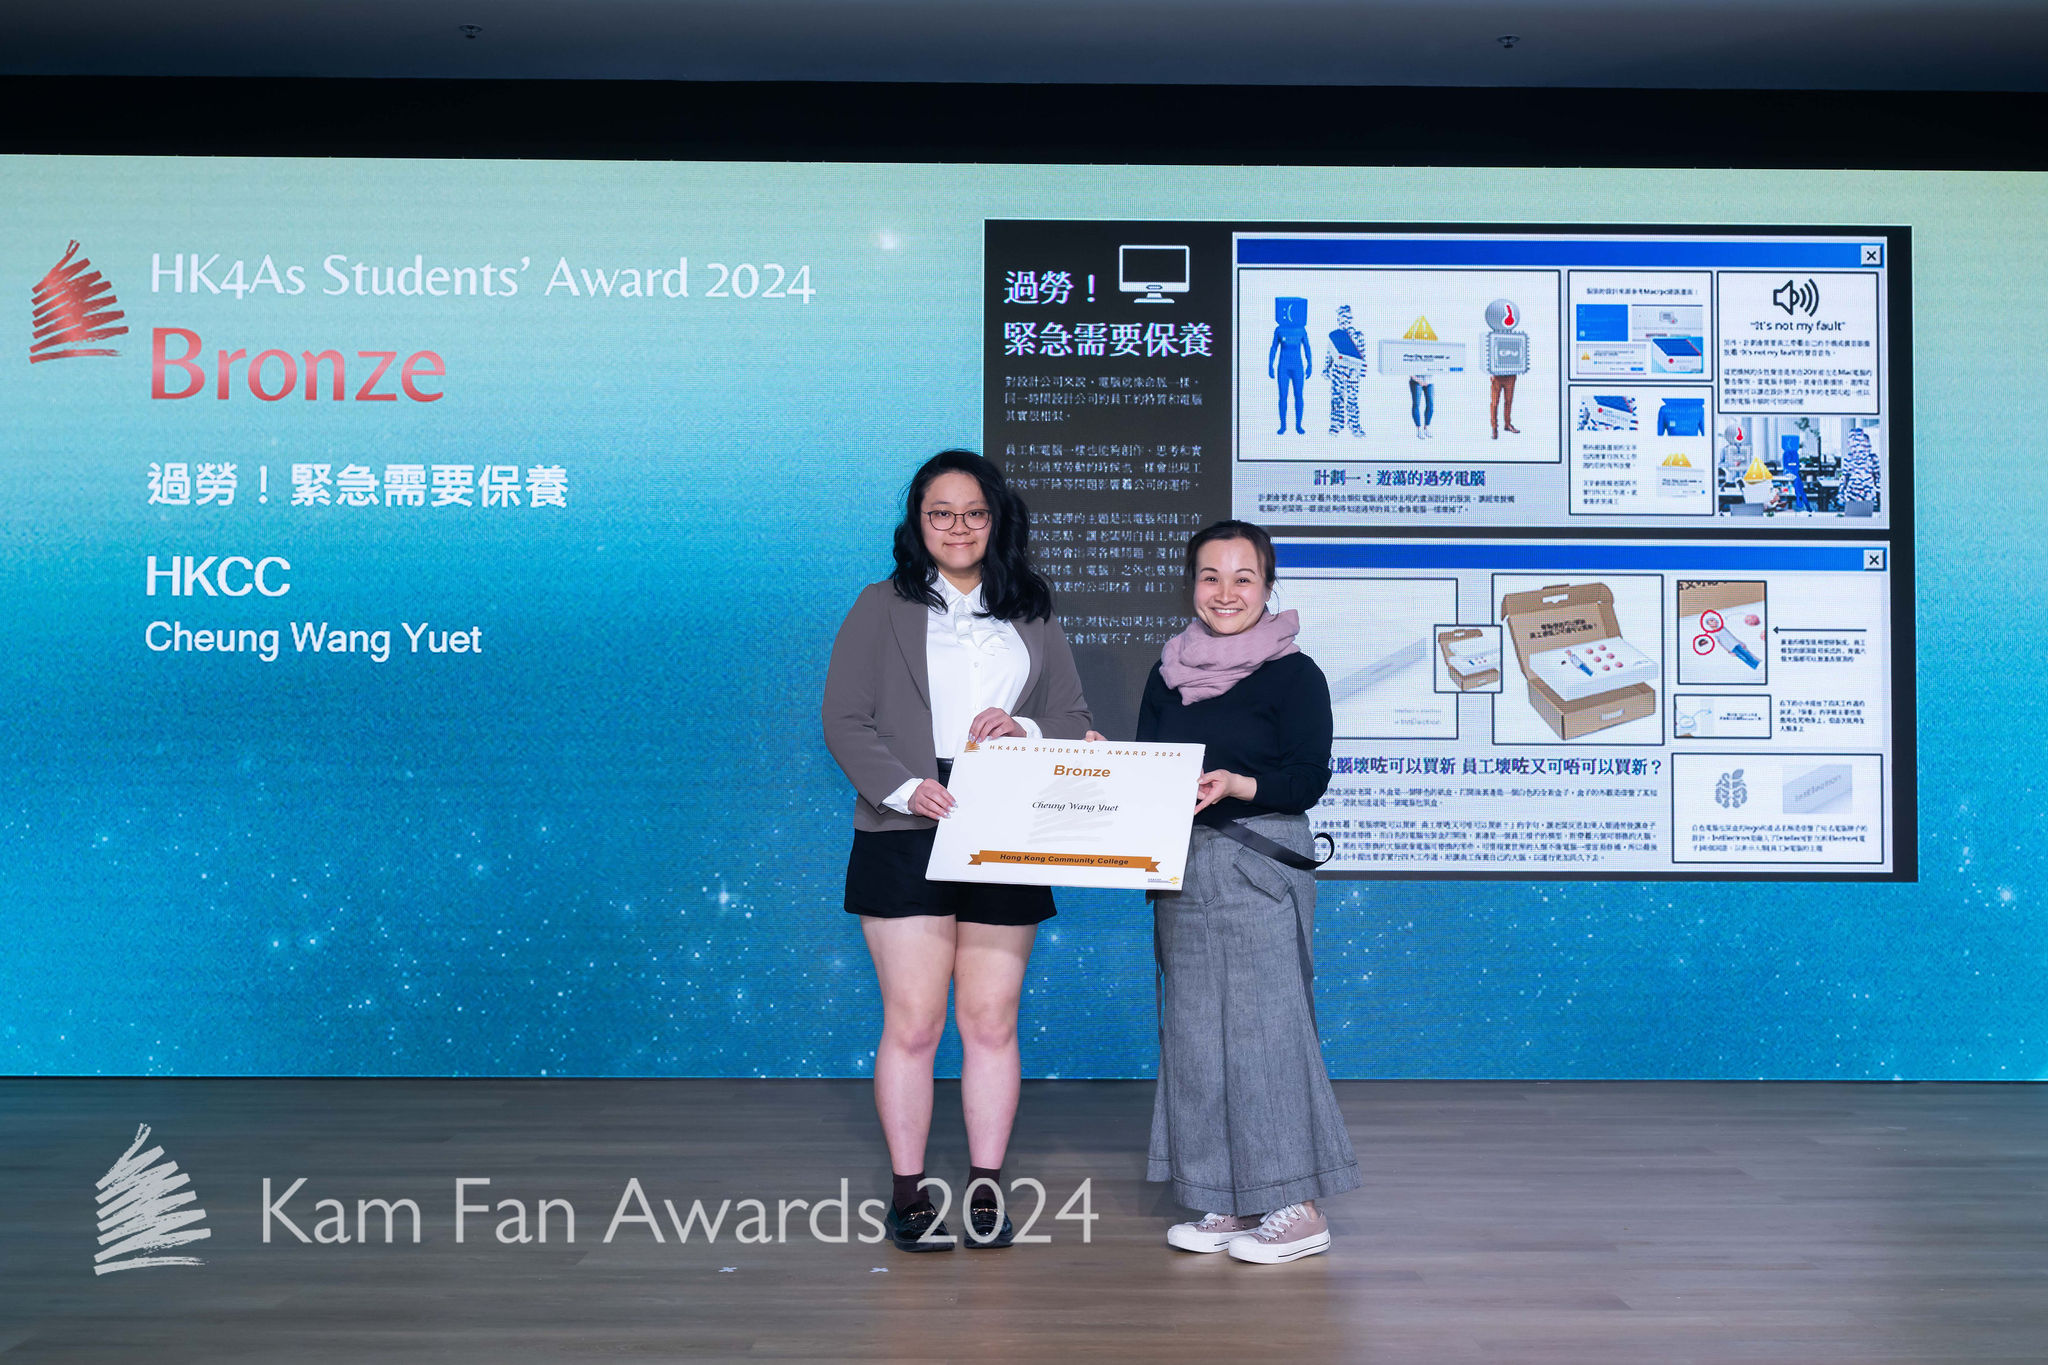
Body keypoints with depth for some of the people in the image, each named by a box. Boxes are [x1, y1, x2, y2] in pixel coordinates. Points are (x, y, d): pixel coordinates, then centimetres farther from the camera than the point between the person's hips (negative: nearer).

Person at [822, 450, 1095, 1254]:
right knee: (913, 1021, -2)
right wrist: (906, 788, -16)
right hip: (907, 839, -2)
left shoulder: (1032, 617, 15)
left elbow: (1075, 722, 12)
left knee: (991, 1020, 5)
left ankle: (986, 1189, 16)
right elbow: (845, 720, -1)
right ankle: (908, 1194, 10)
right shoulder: (882, 607, 6)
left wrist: (1023, 729, -10)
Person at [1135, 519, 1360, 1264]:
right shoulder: (1168, 672, 13)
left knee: (1263, 1023, -5)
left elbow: (1309, 778, -11)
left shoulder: (1293, 674, -5)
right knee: (1194, 1029, 8)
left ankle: (1298, 1208, 7)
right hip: (1182, 867, 6)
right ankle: (1230, 1204, 19)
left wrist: (1236, 785, -26)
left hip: (1259, 865, -6)